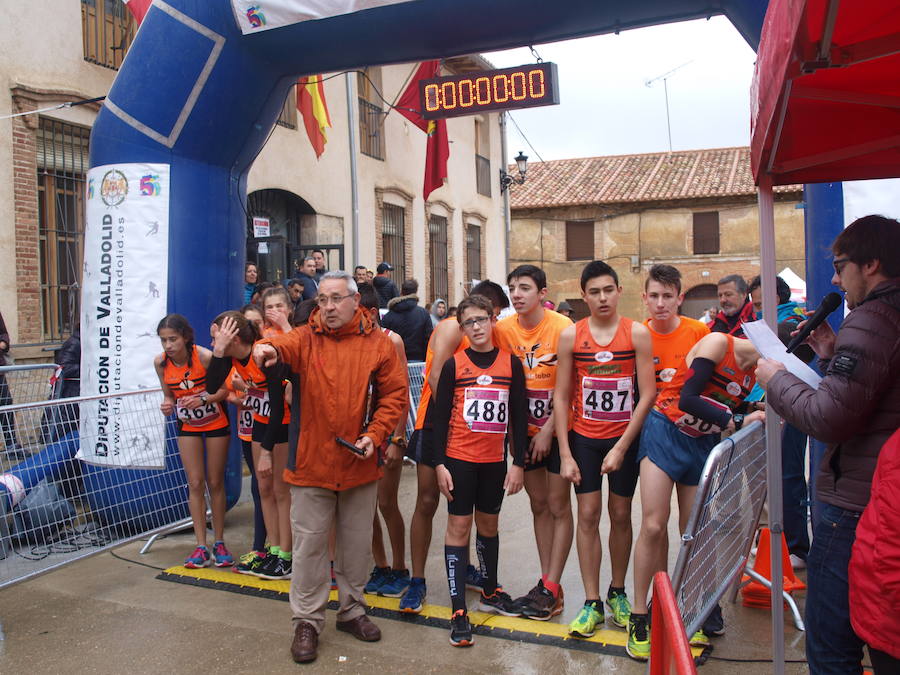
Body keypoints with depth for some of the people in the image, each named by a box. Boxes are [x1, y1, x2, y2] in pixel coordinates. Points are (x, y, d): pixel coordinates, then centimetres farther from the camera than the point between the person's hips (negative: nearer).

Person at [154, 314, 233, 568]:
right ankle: (201, 547, 8)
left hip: (216, 423, -3)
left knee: (215, 482, 4)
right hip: (187, 425, 3)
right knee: (195, 483, 2)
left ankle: (220, 543, 17)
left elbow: (225, 388, -17)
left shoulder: (204, 356, -25)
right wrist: (167, 404, -19)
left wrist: (203, 399, -33)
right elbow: (168, 394, 3)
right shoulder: (161, 362, -11)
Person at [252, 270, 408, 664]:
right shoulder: (306, 338, -1)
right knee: (309, 544, 7)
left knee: (357, 543, 15)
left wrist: (375, 434, -11)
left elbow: (395, 393, 0)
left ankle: (352, 610, 36)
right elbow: (284, 345, -24)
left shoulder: (378, 344, -1)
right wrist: (268, 349, -47)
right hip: (311, 462, -1)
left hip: (360, 464, 1)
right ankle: (307, 621, 24)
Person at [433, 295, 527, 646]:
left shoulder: (511, 363, 0)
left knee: (488, 524, 17)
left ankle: (490, 592, 36)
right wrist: (439, 463, -8)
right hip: (459, 458, -2)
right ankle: (458, 610, 7)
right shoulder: (453, 364, -4)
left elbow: (519, 415, 2)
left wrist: (519, 463, 0)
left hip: (494, 460, 2)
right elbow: (440, 416, -3)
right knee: (459, 526, 1)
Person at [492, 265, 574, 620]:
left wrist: (548, 429, -13)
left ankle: (551, 589, 11)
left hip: (557, 430, -4)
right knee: (538, 504, 12)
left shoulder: (562, 327, -15)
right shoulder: (503, 329, -3)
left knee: (558, 506, 2)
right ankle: (547, 581, 23)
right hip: (525, 430, 4)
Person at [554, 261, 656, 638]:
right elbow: (561, 397, -1)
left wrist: (621, 447, -12)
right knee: (588, 515, 1)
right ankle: (591, 602, 11)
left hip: (625, 437, 0)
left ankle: (617, 592, 28)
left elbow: (647, 394, -8)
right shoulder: (571, 336, -3)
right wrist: (565, 454, -6)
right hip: (583, 437, 1)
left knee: (620, 515, 10)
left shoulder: (637, 334, -6)